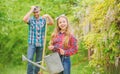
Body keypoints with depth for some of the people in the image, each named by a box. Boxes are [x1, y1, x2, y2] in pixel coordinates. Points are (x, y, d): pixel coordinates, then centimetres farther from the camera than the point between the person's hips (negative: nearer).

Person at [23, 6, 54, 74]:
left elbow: (52, 23, -10)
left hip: (41, 44, 2)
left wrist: (48, 16, -26)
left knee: (39, 61, 9)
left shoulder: (43, 19, 3)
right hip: (32, 43, -2)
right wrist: (31, 10, -19)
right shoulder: (31, 19, -2)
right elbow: (24, 19, -22)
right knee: (30, 59, -17)